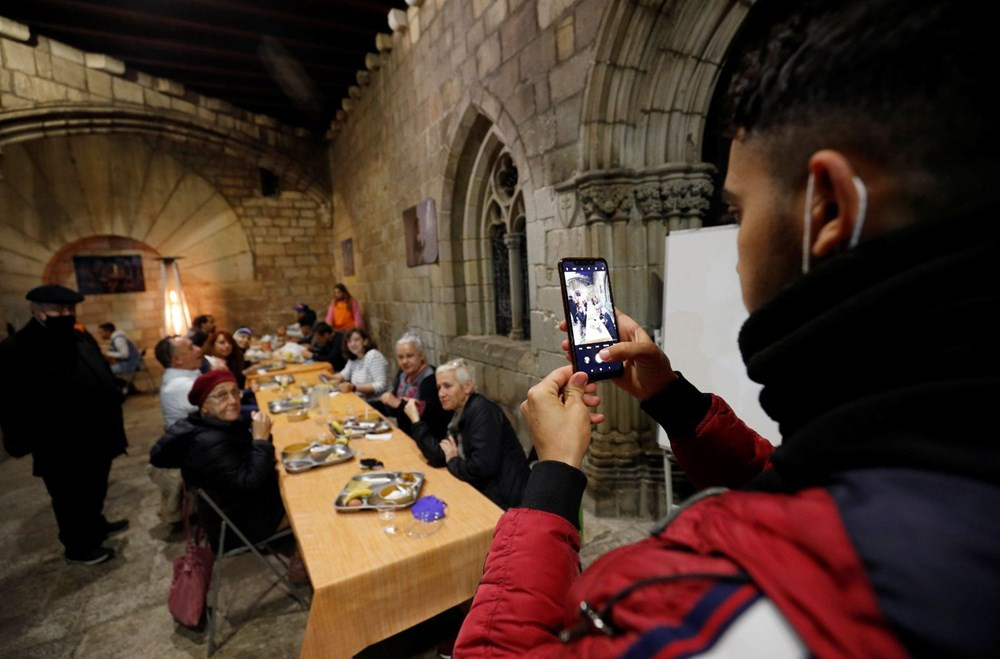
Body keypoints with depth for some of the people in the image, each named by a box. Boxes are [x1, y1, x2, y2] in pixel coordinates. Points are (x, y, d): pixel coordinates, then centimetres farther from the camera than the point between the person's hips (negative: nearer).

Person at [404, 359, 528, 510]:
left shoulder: (482, 411, -20)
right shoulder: (461, 413, 6)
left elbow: (480, 468, -28)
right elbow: (439, 458, -2)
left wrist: (453, 462, -9)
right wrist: (416, 420, -5)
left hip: (501, 500, -7)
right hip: (483, 491, 7)